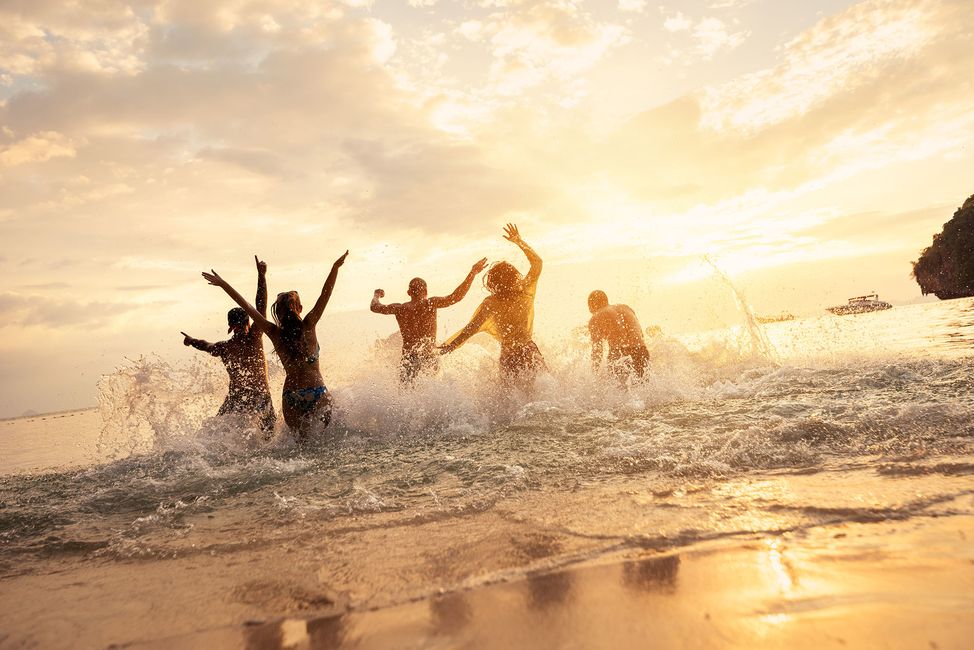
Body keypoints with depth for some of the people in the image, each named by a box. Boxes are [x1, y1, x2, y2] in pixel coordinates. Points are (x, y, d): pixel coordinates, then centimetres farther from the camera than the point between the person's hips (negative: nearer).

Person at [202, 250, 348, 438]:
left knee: (302, 439, 13)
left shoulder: (275, 333, -4)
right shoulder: (308, 327, -9)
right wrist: (335, 267, -15)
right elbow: (325, 295, -13)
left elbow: (247, 306, 1)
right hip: (317, 394, -2)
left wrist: (222, 284, 7)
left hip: (291, 396, 3)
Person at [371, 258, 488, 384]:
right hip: (430, 359, -2)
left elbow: (374, 307, 19)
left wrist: (377, 295, 42)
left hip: (408, 360, 2)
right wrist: (472, 273, -12)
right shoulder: (429, 304, -7)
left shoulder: (399, 308, 3)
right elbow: (455, 297, -15)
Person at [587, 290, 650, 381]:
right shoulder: (626, 307, 22)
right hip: (641, 352, 4)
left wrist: (595, 372, 10)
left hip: (618, 354, -4)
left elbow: (597, 349, 4)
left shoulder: (595, 319, 8)